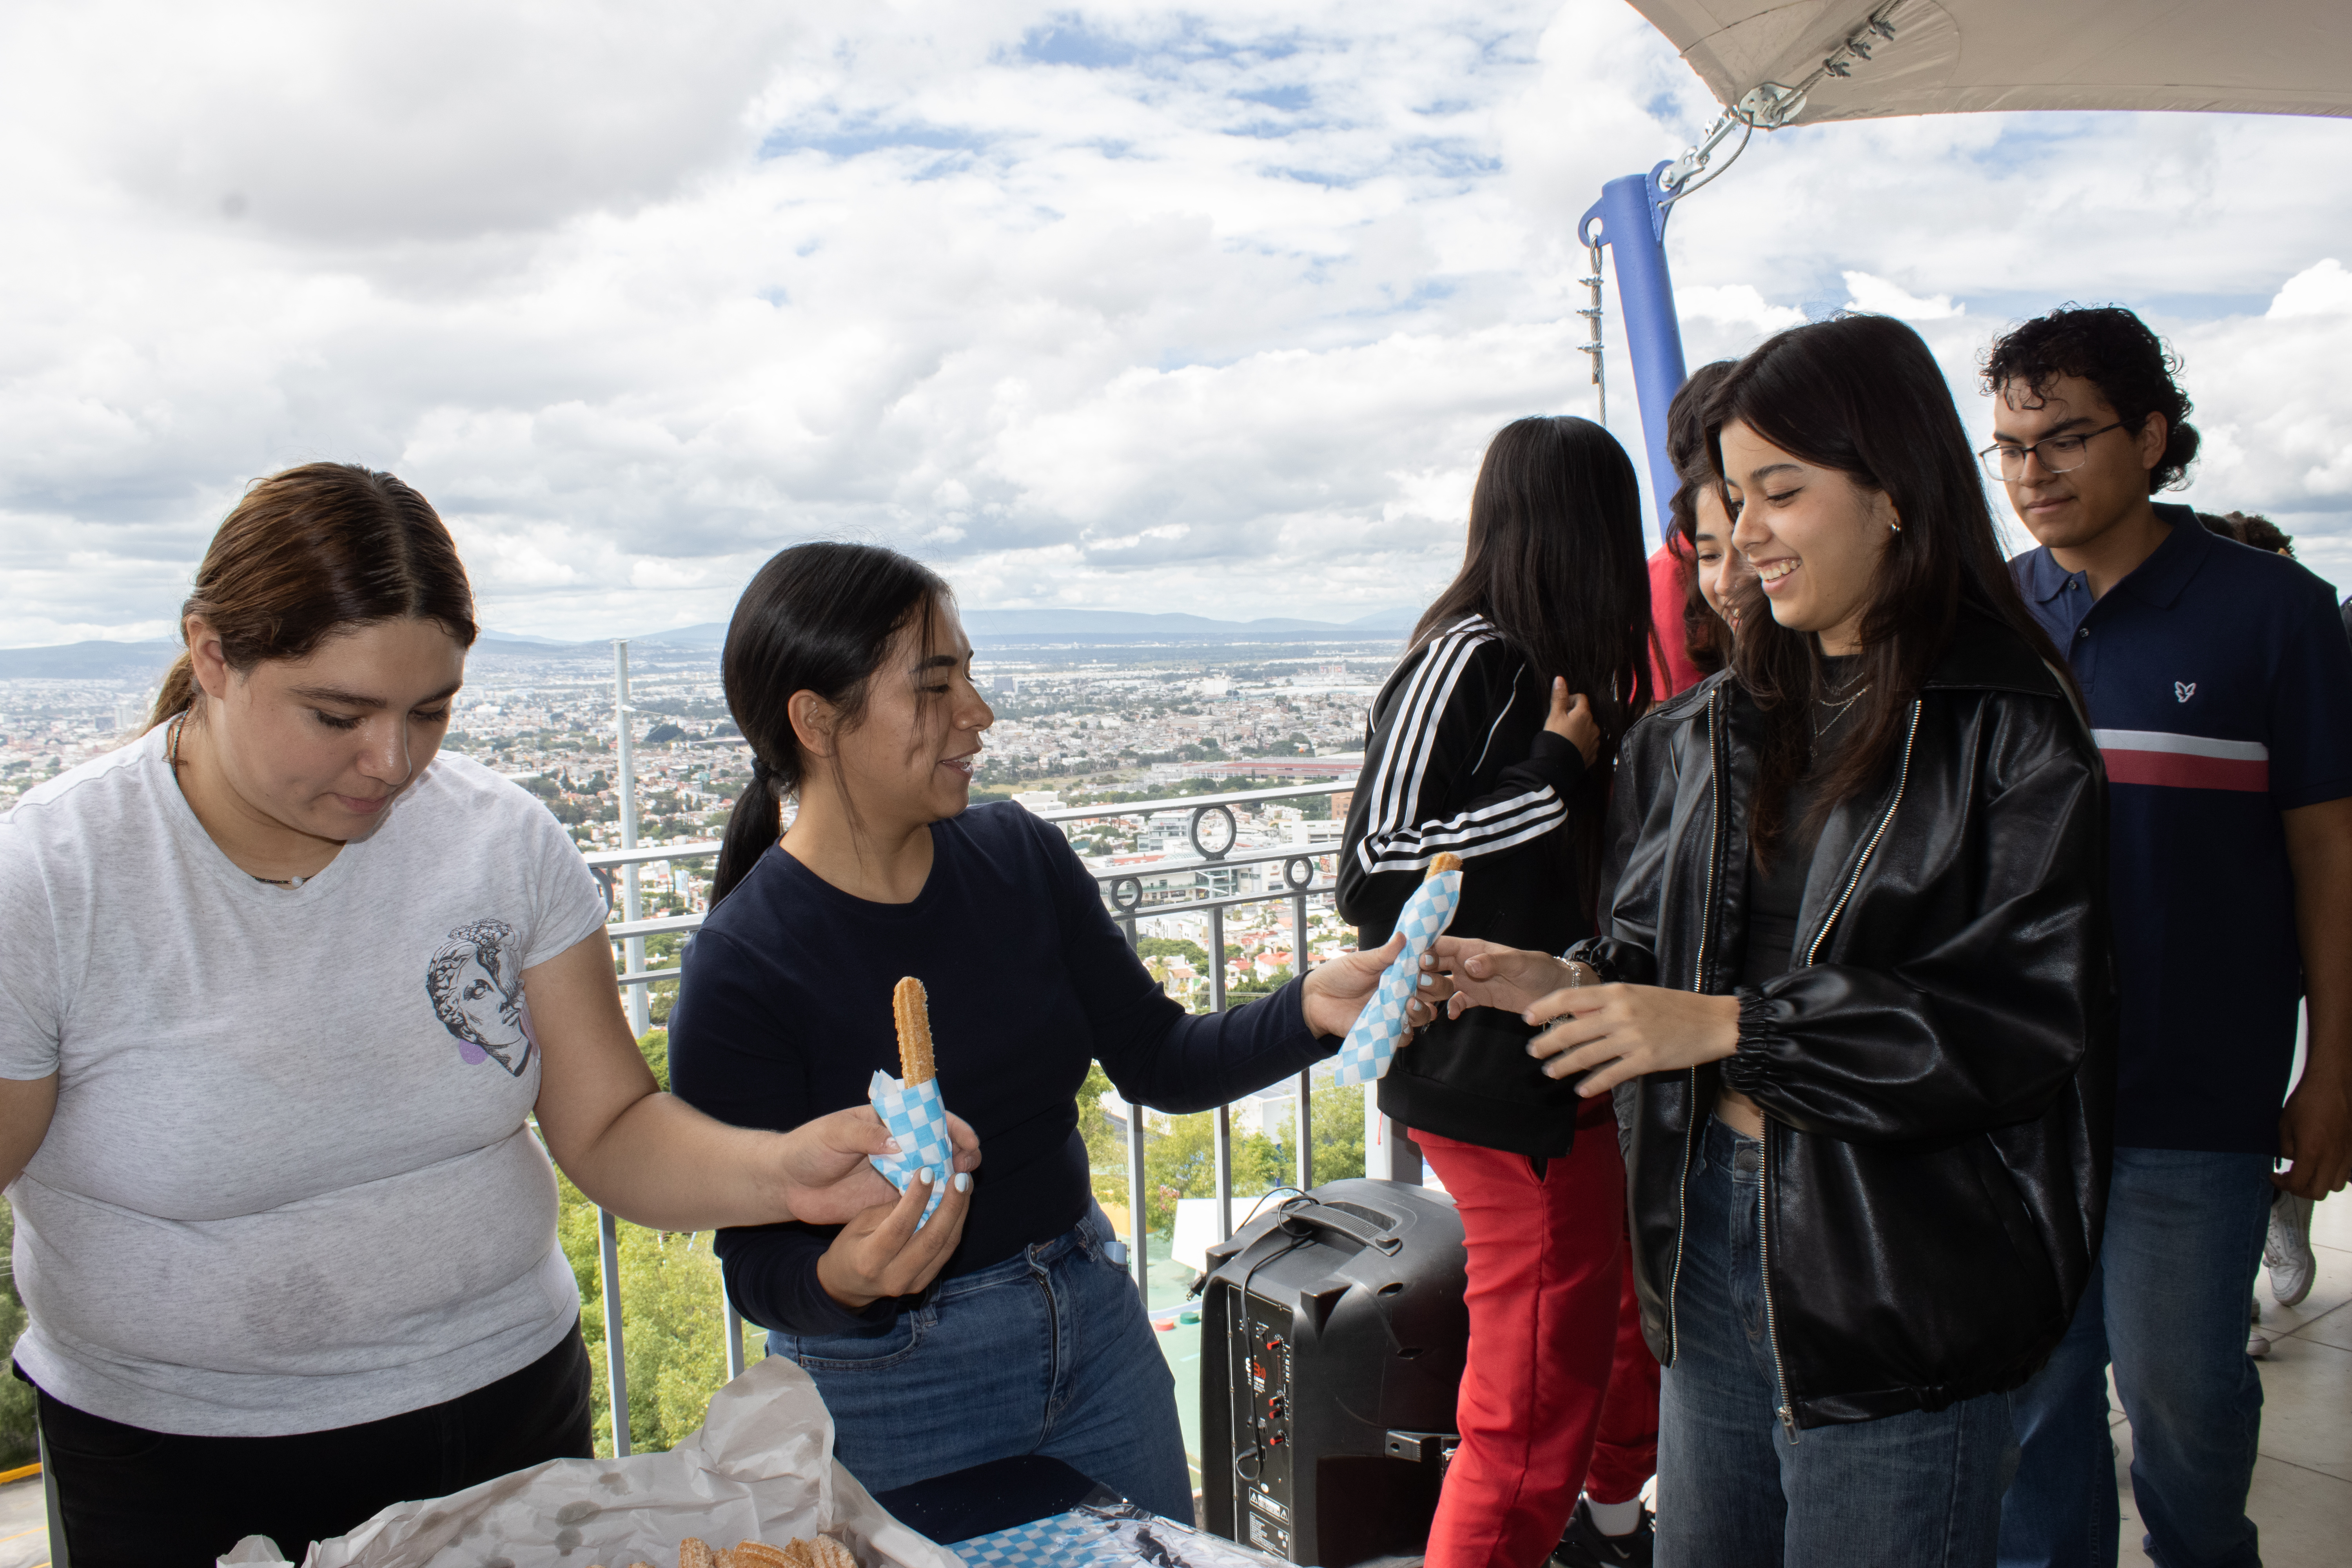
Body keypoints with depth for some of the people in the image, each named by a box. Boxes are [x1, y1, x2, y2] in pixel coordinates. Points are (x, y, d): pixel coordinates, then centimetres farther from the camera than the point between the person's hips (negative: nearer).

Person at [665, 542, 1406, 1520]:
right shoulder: (740, 970, -19)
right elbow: (756, 1266, -15)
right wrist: (845, 1276, -36)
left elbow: (1156, 1062, -1)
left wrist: (1308, 1010, -16)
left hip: (1095, 1324, 5)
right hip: (889, 1386, -5)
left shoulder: (1021, 857, -5)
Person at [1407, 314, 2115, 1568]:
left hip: (1896, 1275, -5)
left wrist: (1729, 1027, -21)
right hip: (1708, 1240, 6)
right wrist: (1562, 983, -8)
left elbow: (2024, 1020, -18)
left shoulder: (2006, 734, -10)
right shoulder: (1712, 730, 7)